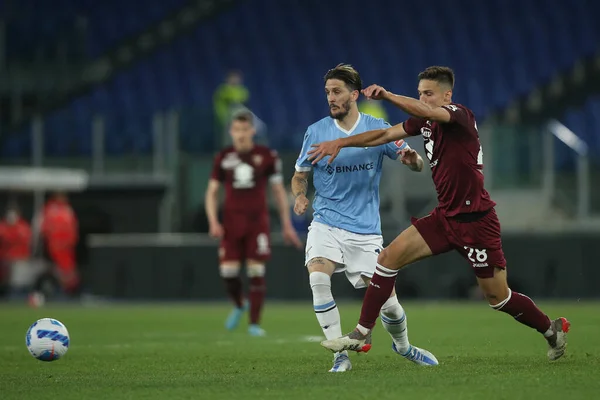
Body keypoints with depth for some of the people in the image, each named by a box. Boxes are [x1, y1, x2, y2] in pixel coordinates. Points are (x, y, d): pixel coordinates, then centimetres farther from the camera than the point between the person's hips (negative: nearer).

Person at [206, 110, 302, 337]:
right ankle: (239, 306, 24)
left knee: (256, 271, -8)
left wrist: (287, 226, 5)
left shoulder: (267, 156, 1)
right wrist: (213, 222, -5)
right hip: (232, 222, 1)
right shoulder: (223, 158, 5)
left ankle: (255, 323, -1)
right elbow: (212, 192, 9)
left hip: (257, 221, -1)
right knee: (228, 271, -7)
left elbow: (279, 191, 7)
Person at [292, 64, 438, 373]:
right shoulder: (316, 132, 0)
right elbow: (299, 175, 11)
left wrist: (412, 158, -23)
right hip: (326, 223, 0)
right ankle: (340, 356, -16)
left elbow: (416, 164, 2)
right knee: (318, 278, -28)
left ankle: (403, 346, 33)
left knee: (387, 300, -2)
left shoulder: (378, 129, -2)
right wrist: (300, 195, -11)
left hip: (365, 229, 0)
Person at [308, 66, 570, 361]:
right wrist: (340, 143, 3)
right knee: (389, 257, -6)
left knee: (498, 297, 1)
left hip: (475, 221, -7)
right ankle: (361, 334, -2)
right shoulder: (424, 122, 7)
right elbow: (385, 135, 10)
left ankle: (552, 329, 26)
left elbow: (427, 112, -36)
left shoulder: (461, 116, -16)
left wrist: (386, 95, -41)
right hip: (444, 217, 7)